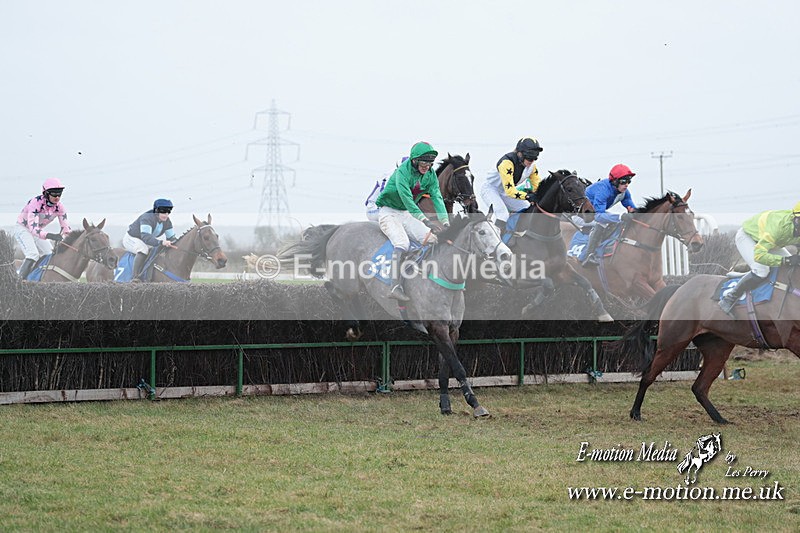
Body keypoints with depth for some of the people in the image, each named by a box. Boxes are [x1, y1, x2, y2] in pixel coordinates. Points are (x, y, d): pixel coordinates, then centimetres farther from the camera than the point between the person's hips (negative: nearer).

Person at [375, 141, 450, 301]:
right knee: (402, 243, -30)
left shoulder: (430, 175, -1)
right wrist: (425, 220, -43)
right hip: (389, 212, -7)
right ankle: (396, 287, -39)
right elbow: (407, 199, -33)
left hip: (407, 214, 7)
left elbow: (437, 197, -8)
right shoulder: (402, 172, -23)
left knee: (433, 238, -9)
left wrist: (445, 222, -23)